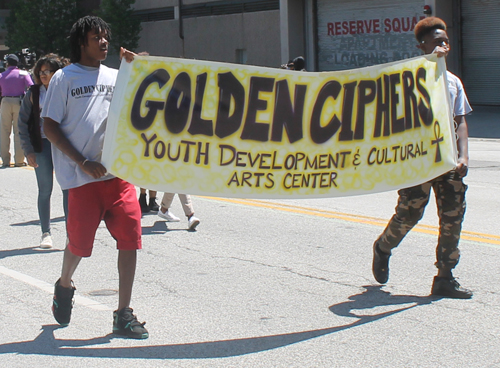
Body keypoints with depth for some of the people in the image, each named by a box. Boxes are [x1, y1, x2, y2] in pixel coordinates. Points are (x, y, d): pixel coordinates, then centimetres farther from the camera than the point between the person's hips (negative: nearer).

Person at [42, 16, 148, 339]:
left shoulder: (116, 76, 13)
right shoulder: (64, 78, 1)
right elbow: (50, 127, -2)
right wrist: (83, 163, -10)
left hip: (119, 172, 4)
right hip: (83, 176, -3)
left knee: (130, 237, -6)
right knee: (80, 242, 5)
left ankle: (124, 314, 1)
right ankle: (64, 286, 38)